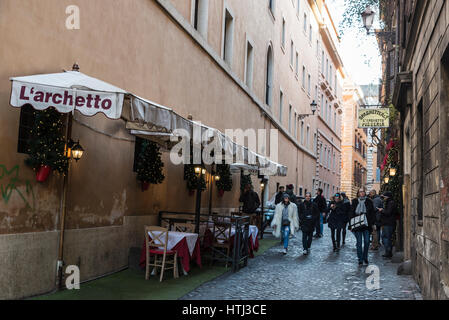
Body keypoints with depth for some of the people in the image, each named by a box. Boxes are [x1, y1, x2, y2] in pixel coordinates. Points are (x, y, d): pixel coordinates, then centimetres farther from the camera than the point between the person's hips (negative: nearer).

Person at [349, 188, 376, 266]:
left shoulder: (369, 201, 6)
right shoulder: (354, 202, 6)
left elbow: (372, 213, 8)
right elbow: (351, 214, 7)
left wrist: (372, 223, -1)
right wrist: (351, 225, 2)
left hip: (367, 224, 0)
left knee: (367, 241, -1)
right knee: (359, 242, 1)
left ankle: (365, 257, 19)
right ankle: (360, 260, 8)